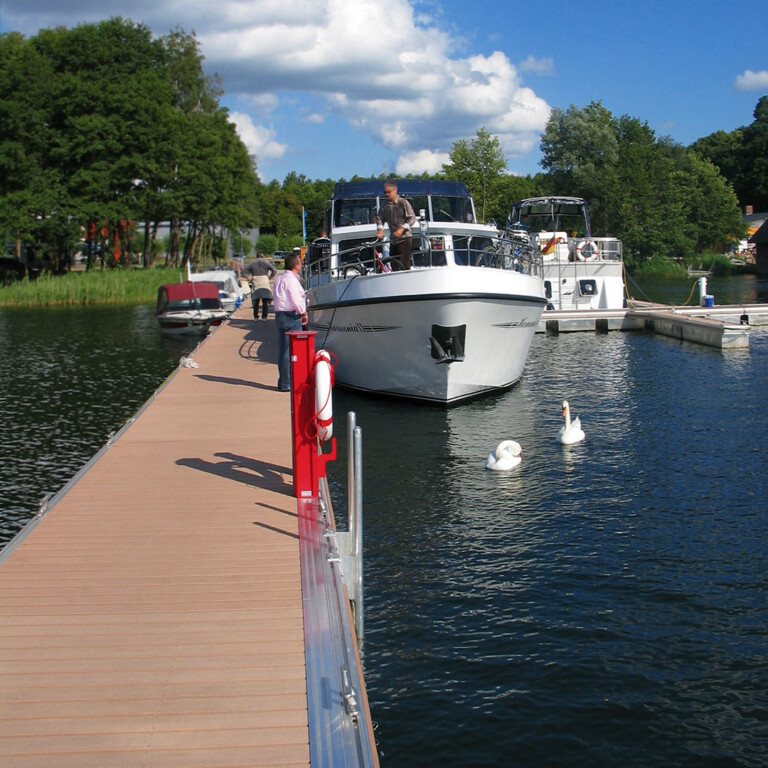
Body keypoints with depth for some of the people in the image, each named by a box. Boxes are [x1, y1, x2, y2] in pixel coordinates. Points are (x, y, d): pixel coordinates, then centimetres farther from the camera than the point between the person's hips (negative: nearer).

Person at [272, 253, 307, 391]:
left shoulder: (279, 278, 15)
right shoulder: (291, 280, -14)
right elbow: (296, 301, -19)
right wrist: (303, 313, -2)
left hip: (279, 314, 9)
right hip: (291, 317, -9)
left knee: (282, 349, 12)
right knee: (291, 350, -6)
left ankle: (282, 381, 17)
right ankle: (287, 383, -5)